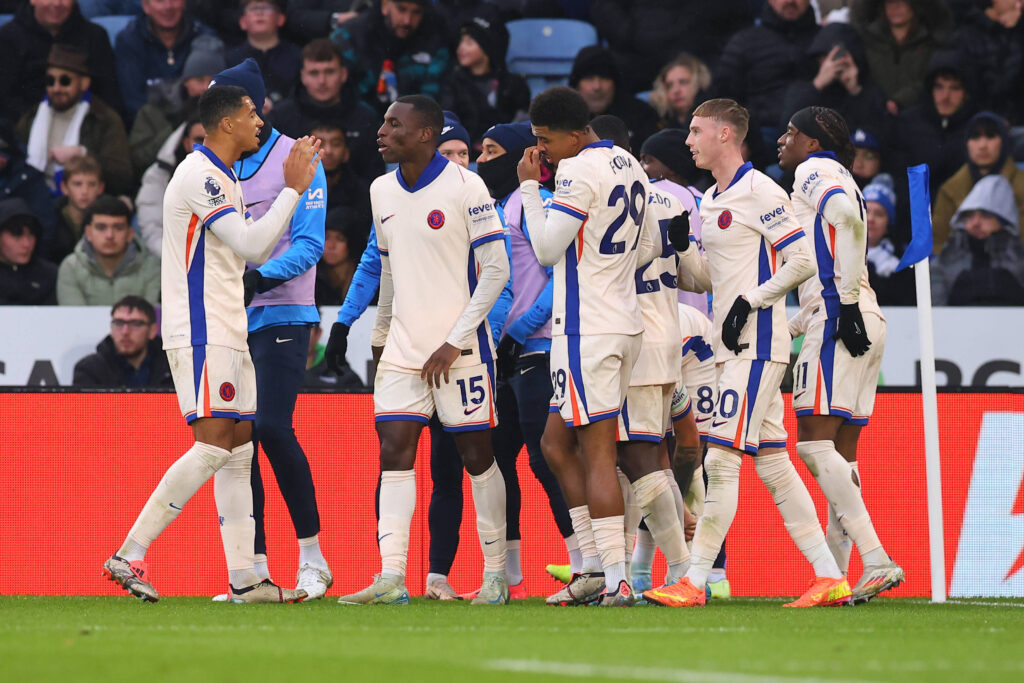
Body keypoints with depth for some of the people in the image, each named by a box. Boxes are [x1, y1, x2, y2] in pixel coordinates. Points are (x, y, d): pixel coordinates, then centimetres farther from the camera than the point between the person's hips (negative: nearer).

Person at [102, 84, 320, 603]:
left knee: (239, 448, 6)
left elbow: (255, 250, 26)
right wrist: (293, 190, -11)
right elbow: (252, 245, -19)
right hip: (202, 333, -11)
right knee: (213, 446, -16)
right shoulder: (200, 176, -13)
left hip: (226, 333, 11)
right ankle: (129, 555, -16)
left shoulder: (223, 179, 19)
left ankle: (244, 579, 5)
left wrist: (292, 187, 20)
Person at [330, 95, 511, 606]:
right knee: (394, 453, -5)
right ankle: (391, 578, -9)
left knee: (477, 456, 1)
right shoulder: (382, 191, 10)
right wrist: (380, 339, 20)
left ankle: (495, 575, 10)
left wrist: (453, 343, -14)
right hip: (403, 348, 6)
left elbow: (496, 270, -10)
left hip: (459, 350, -6)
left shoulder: (465, 187, -10)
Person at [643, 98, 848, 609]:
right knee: (772, 462, 7)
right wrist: (682, 247, 6)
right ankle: (829, 578, 8)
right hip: (734, 349, 10)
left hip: (756, 345, -10)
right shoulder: (711, 202, 18)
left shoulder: (759, 192, -10)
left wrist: (749, 302, -16)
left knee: (723, 459, -10)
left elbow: (802, 261, -14)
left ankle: (693, 584, -11)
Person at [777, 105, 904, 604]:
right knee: (840, 453, 7)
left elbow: (847, 216, -19)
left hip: (839, 319, -10)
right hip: (866, 323, 10)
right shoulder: (839, 181, 28)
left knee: (814, 443, -14)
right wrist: (788, 328, 30)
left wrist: (847, 301, -23)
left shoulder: (815, 171, 1)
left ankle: (877, 561, -24)